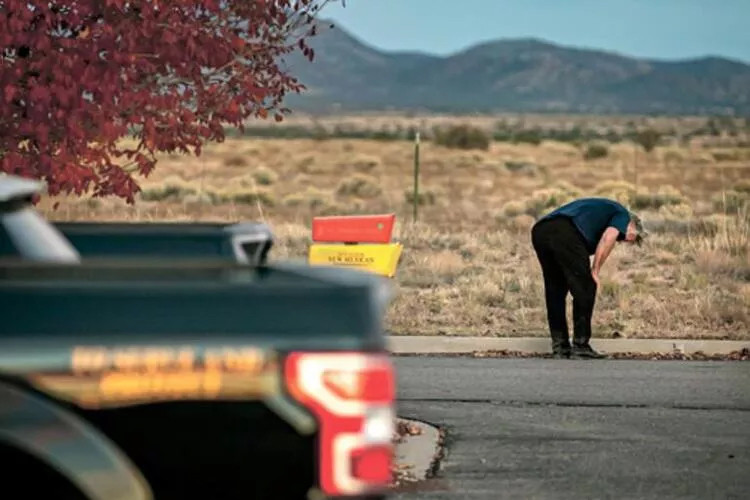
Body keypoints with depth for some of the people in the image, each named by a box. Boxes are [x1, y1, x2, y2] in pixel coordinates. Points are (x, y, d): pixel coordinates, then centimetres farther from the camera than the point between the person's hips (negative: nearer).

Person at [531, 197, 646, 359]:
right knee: (585, 289, 5)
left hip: (539, 231, 8)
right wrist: (595, 271, 2)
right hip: (565, 233, -8)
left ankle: (559, 347, 20)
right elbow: (608, 238, -4)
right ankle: (581, 346, 8)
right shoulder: (622, 215, 19)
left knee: (554, 291, 19)